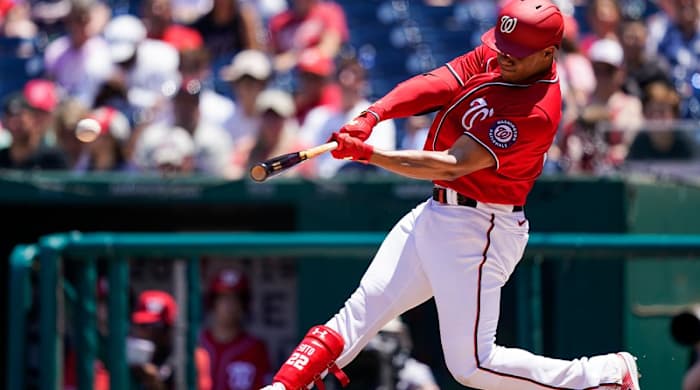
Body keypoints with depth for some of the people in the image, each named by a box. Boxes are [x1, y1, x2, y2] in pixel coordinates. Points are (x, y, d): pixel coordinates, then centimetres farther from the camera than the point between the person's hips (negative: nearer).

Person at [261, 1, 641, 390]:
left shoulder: (536, 111, -25)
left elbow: (451, 165, -29)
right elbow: (432, 85, -8)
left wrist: (367, 153, -34)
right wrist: (370, 116, -26)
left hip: (478, 232, -9)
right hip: (437, 213, 9)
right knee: (362, 308, 6)